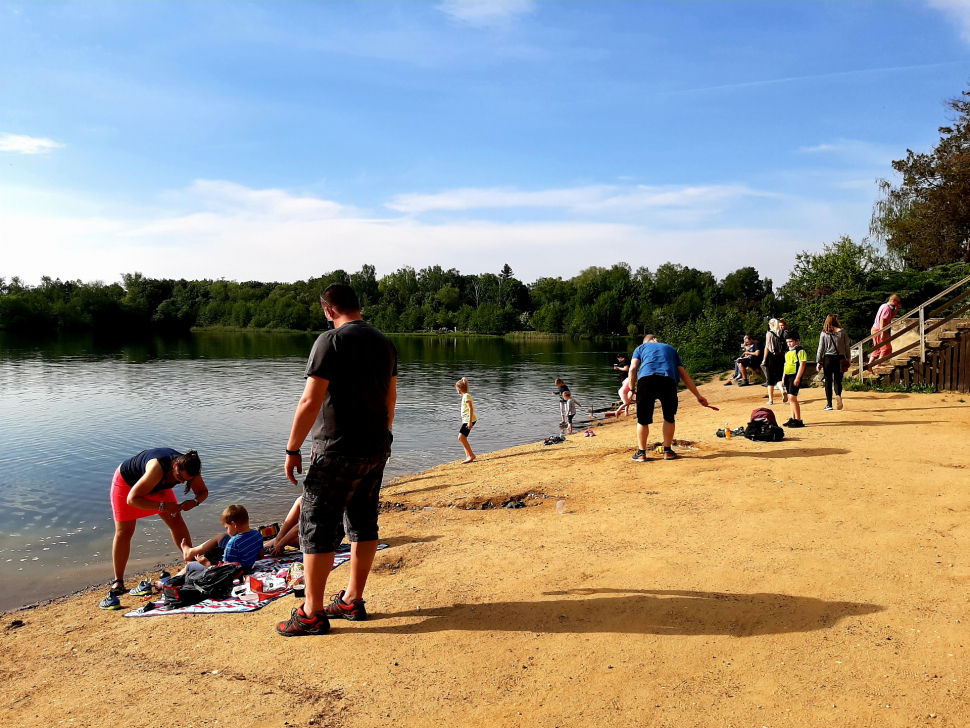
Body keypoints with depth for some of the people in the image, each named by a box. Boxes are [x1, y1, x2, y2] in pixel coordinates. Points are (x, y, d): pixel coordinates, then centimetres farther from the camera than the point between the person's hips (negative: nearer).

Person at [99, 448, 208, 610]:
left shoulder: (188, 468, -27)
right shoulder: (158, 468, -46)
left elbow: (203, 491, -11)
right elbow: (132, 499, -43)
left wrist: (194, 501, -34)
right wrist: (163, 506, -46)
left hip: (157, 485, 6)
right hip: (127, 482, -6)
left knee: (176, 521, -1)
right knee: (124, 531, -10)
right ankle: (118, 584, -5)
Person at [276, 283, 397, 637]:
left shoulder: (331, 340, -13)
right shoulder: (385, 342, 10)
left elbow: (310, 402, -17)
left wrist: (292, 450, -10)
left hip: (338, 451, -8)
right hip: (377, 449, 8)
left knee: (316, 526, 1)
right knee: (364, 524, 14)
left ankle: (312, 614, 7)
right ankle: (352, 601, 25)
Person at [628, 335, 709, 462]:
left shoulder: (641, 347, 29)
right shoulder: (671, 349, 34)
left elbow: (633, 369, 11)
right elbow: (684, 374, 29)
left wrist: (631, 389, 16)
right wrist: (698, 396, 30)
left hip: (646, 379, -1)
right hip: (668, 381, 1)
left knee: (643, 419, 8)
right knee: (669, 417, 19)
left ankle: (641, 453, 11)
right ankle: (667, 451, 21)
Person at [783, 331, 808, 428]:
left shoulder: (800, 351, -9)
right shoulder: (788, 352, 18)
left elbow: (802, 365, -15)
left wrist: (797, 378, -21)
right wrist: (784, 378, 20)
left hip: (795, 376, -9)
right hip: (788, 376, 9)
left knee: (792, 398, -15)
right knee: (790, 399, 12)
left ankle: (798, 421, -13)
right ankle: (793, 419, 20)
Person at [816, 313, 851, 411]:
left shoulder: (824, 333, -1)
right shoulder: (842, 332, -2)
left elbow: (821, 348, 1)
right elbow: (847, 346, 3)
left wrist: (819, 362, 6)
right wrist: (848, 359, 13)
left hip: (828, 358, 0)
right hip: (839, 359, 0)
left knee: (828, 381, 8)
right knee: (837, 380, 6)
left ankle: (829, 404, 8)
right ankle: (838, 395, -25)